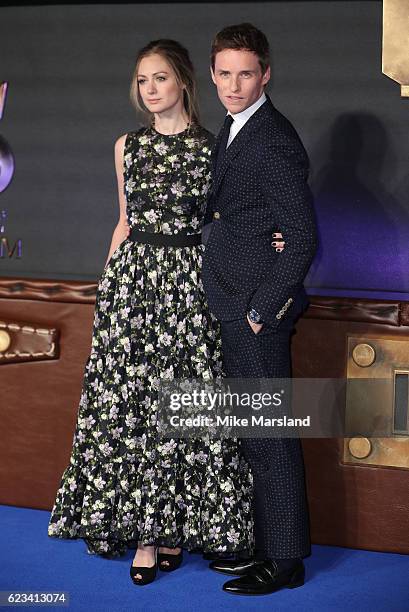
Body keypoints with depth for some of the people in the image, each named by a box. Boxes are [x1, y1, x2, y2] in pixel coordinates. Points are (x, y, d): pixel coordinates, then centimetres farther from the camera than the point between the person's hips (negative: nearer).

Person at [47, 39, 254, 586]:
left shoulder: (210, 149, 1)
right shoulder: (127, 146, 10)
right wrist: (108, 285, 15)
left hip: (189, 283, -3)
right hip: (132, 280, 3)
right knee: (128, 403, 0)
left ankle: (175, 526, 13)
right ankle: (142, 533, 9)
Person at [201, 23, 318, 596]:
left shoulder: (274, 143, -17)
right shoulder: (233, 130, 13)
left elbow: (303, 239, -20)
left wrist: (262, 309, -16)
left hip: (259, 313, -10)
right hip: (235, 310, 10)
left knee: (269, 437, -1)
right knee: (251, 431, 16)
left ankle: (285, 560, 9)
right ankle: (263, 542, 28)